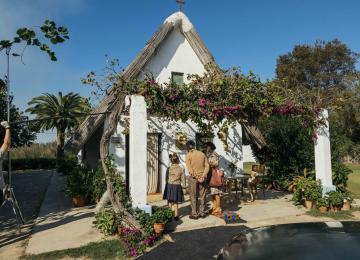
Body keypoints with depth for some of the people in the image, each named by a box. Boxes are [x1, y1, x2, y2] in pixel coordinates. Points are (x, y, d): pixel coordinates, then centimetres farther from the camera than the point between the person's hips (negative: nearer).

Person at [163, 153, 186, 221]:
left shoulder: (169, 169, -5)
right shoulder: (181, 169, -6)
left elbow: (167, 178, 2)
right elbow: (183, 179, -2)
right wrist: (183, 187, 8)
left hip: (169, 186, 1)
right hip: (177, 186, -1)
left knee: (170, 202, 14)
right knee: (176, 202, 10)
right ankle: (176, 216, 14)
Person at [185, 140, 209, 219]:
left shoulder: (188, 155, -5)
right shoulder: (202, 154, 6)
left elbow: (189, 168, -14)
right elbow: (207, 166, -1)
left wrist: (196, 177, -12)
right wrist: (203, 176, -7)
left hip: (193, 178, -3)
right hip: (202, 177, 4)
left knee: (193, 196, 6)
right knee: (202, 196, 13)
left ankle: (194, 214, 9)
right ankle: (202, 213, 19)